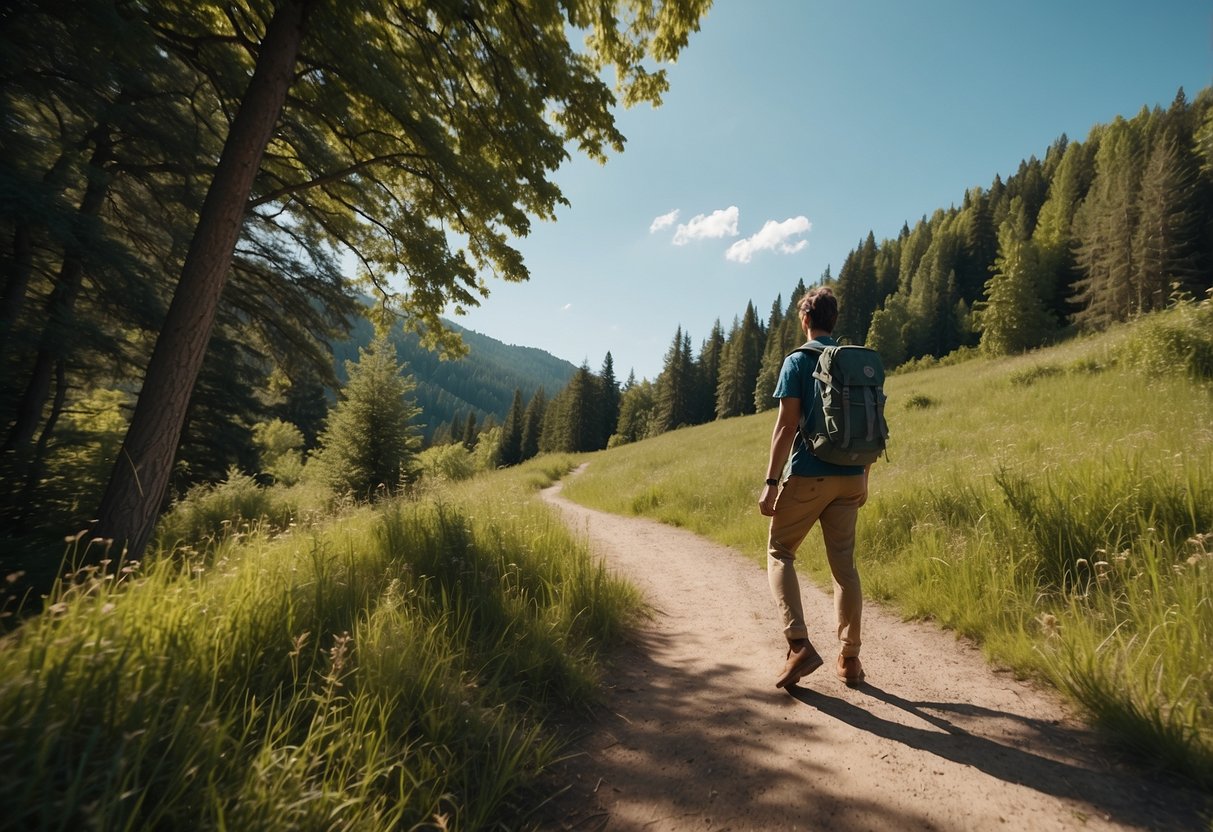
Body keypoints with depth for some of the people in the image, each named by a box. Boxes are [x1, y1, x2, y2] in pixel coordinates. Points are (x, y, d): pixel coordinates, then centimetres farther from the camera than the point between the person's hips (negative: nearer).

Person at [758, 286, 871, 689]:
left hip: (807, 477, -5)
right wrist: (864, 478, 19)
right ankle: (850, 658, 17)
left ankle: (800, 645, -4)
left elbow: (786, 426, -13)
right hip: (849, 478, 5)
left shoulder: (797, 361, -6)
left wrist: (770, 483, -11)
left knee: (780, 553, 8)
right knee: (844, 563, 11)